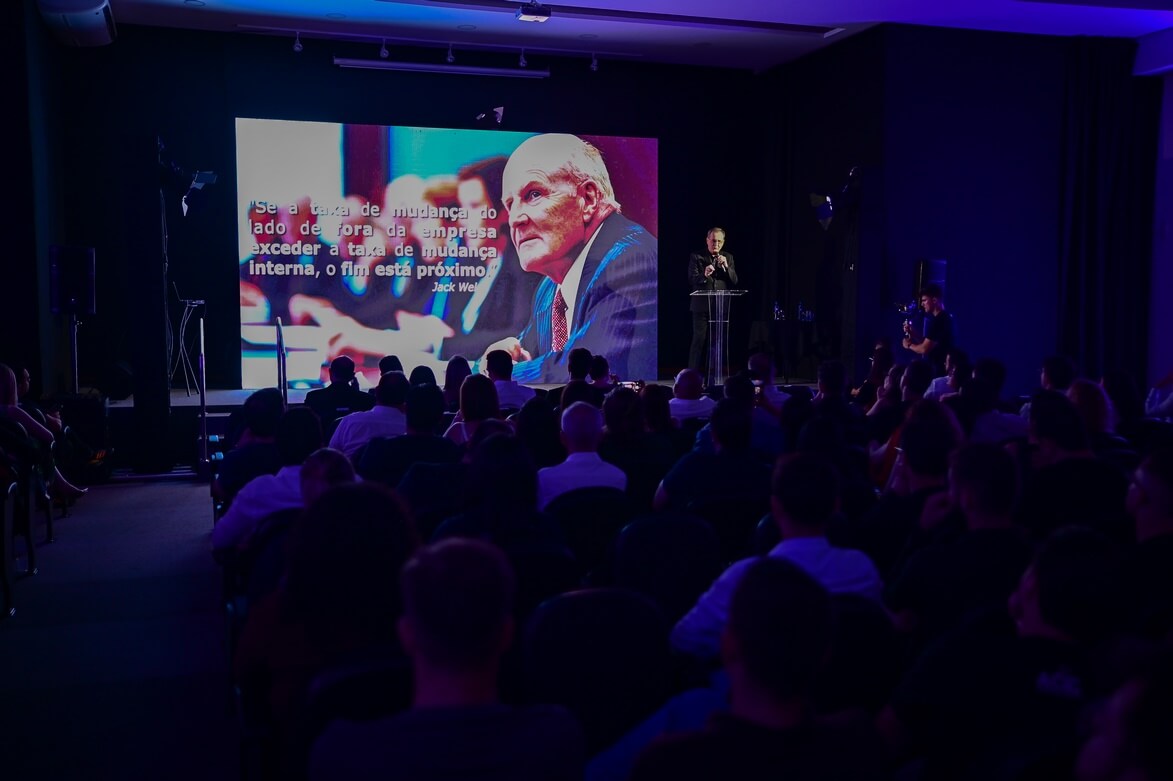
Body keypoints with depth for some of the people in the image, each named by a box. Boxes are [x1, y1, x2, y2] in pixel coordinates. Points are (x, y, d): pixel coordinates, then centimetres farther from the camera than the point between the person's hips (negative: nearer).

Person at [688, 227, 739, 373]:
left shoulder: (728, 258, 14)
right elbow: (691, 280, -7)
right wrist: (704, 275, -26)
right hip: (701, 307, -3)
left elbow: (734, 281, 6)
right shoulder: (696, 257, 4)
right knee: (699, 342, -6)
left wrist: (726, 267, -10)